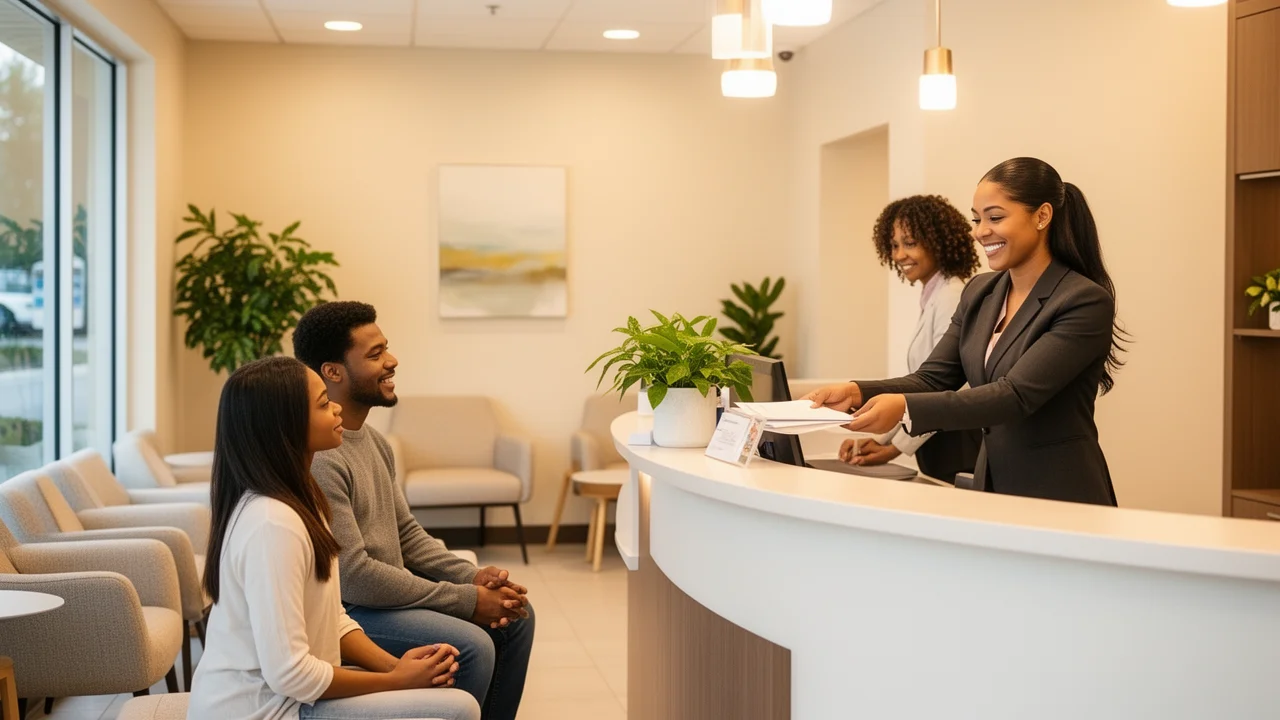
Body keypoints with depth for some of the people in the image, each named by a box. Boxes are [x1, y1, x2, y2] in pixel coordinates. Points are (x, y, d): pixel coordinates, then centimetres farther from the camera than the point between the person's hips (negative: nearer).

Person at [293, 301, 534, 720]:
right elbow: (352, 577, -27)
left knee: (515, 616, 7)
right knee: (471, 646, -25)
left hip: (386, 588, 10)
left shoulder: (372, 440, 8)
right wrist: (465, 600, -21)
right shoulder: (317, 458, -25)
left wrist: (472, 577, -4)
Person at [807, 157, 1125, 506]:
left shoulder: (1087, 303, -17)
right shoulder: (980, 293, 7)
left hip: (1060, 499, -6)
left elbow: (1016, 395, -25)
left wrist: (905, 408, -35)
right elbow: (933, 379, 1)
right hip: (991, 488, 6)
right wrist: (856, 392, -18)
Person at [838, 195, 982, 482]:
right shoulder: (932, 298, 14)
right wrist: (881, 439, 7)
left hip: (955, 446, -8)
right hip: (936, 446, 8)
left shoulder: (951, 297, -14)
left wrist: (896, 447, -14)